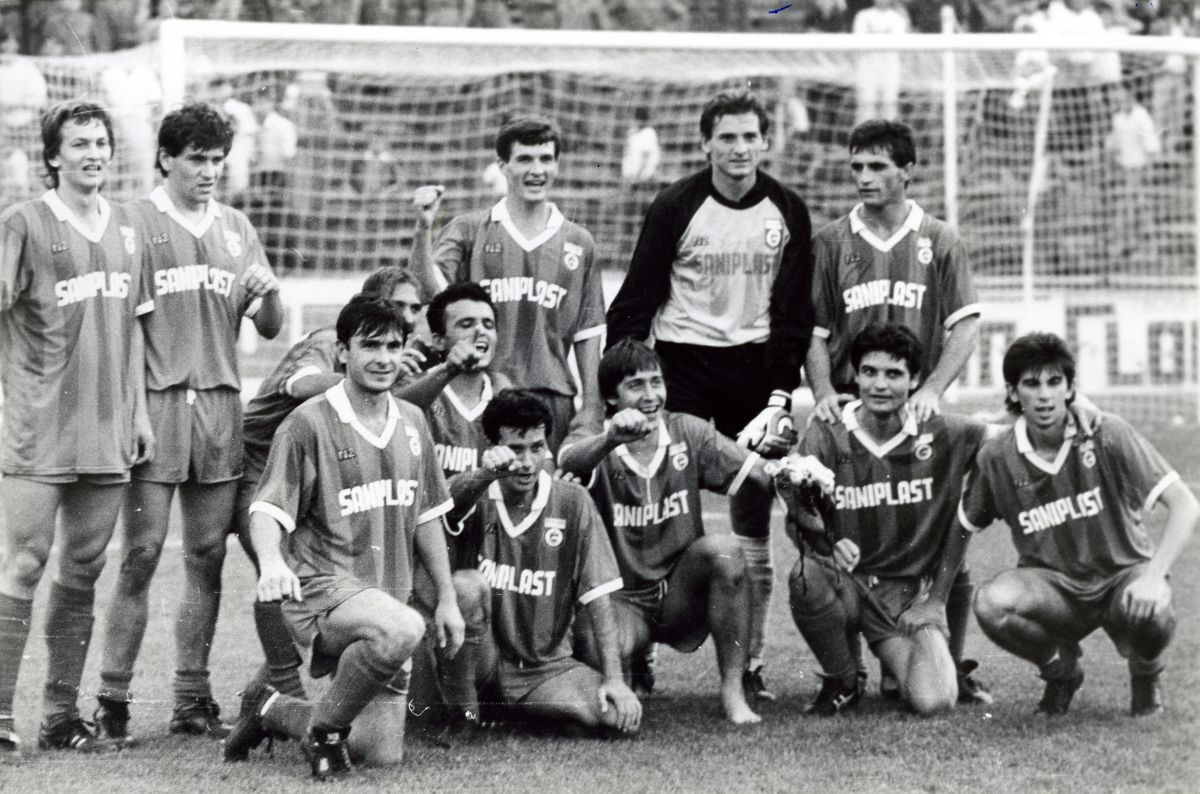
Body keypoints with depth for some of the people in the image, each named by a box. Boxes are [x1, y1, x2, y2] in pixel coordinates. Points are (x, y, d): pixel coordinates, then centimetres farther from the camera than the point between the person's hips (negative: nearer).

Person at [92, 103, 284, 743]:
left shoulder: (235, 228, 16)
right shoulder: (136, 221, 1)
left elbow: (270, 328, 18)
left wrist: (268, 292, -4)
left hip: (220, 403, 5)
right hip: (155, 400, -5)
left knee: (207, 555, 5)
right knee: (142, 551, -7)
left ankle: (192, 696, 12)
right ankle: (113, 698, -3)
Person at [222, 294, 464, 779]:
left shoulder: (412, 422, 12)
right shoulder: (309, 423, -7)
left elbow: (426, 517, 20)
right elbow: (268, 509, -12)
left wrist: (447, 599, 18)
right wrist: (272, 563, -33)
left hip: (387, 597, 7)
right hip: (323, 589, -7)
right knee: (402, 628, -39)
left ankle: (271, 708, 28)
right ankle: (326, 729, -15)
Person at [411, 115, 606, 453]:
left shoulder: (579, 242, 12)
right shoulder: (469, 230, 7)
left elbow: (588, 333, 12)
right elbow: (432, 289, -9)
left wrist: (592, 406, 7)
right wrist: (423, 229, -22)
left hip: (552, 394, 2)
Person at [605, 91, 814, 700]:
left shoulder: (787, 213, 4)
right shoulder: (675, 208, -4)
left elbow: (794, 313, 6)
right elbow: (636, 301, -2)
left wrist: (781, 393, -3)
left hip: (755, 369, 2)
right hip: (683, 364, -2)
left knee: (753, 534, 4)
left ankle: (751, 666, 10)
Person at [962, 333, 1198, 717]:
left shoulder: (1106, 434, -13)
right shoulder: (996, 457, -5)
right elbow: (961, 526, 7)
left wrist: (1154, 576, -29)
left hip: (1122, 575, -1)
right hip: (1053, 590, 1)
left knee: (1149, 614, -36)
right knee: (991, 604, -31)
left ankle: (1146, 674, 5)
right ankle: (1061, 668, 3)